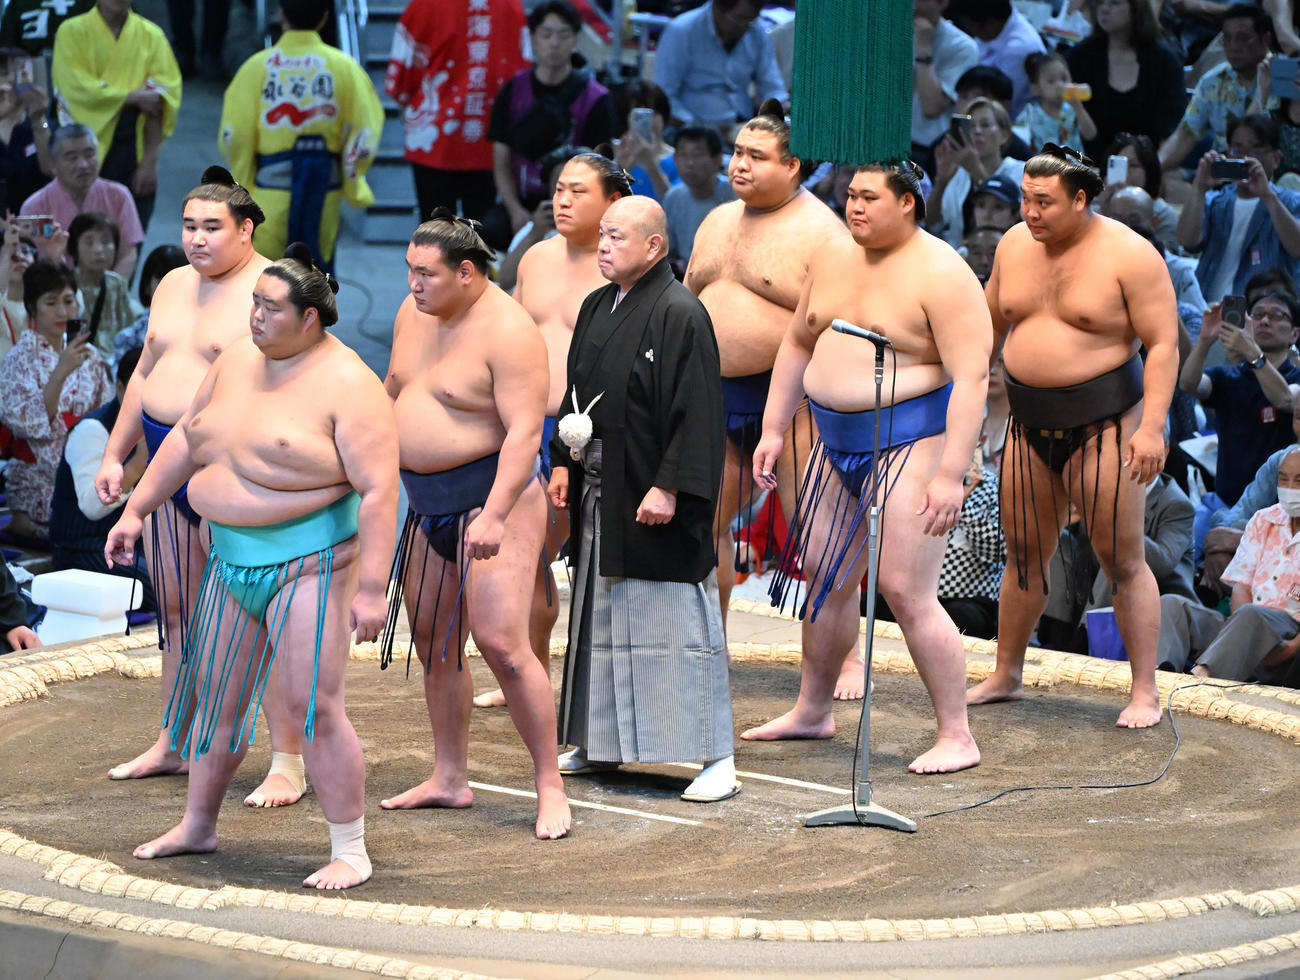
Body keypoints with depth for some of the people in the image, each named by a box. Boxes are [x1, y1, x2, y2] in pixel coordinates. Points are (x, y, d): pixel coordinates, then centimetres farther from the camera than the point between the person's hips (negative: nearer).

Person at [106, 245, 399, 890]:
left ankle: (351, 853, 0)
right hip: (233, 563, 7)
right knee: (216, 695, 16)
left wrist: (370, 588, -23)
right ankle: (197, 825, 33)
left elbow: (379, 491, -19)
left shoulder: (346, 385, -16)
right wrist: (136, 511, 17)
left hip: (308, 566, -7)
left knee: (313, 709, -9)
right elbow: (186, 439, 19)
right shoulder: (239, 360, 7)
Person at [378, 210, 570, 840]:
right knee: (433, 642, 12)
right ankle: (449, 778, 24)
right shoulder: (413, 314, 8)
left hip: (491, 497, -8)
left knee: (501, 643, -15)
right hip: (426, 504, 8)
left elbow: (524, 433, -23)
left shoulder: (508, 332, -18)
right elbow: (392, 392, 23)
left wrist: (494, 515, -31)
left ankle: (549, 785, -8)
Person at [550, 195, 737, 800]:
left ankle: (715, 756, -2)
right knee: (601, 616, 15)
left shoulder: (680, 316, -14)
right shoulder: (596, 309, 11)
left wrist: (669, 488, -22)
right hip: (600, 498, 8)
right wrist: (564, 463, 12)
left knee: (678, 622, -6)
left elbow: (696, 412, -18)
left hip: (655, 501, -8)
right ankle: (600, 744, 26)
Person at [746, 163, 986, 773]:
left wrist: (950, 474, -25)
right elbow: (797, 345, 20)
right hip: (838, 440, 8)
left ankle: (957, 738, -5)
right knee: (824, 576, 14)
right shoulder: (833, 259, 8)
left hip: (910, 441, -8)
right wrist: (774, 430, 16)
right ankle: (812, 710, 31)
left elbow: (970, 378, -20)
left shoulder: (941, 275, -15)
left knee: (905, 591, -12)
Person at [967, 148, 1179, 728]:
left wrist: (1152, 426, -22)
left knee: (1122, 560, -3)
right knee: (1024, 554, 12)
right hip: (1032, 424, 6)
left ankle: (1145, 692, 2)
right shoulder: (1015, 245, 5)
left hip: (1104, 424, -5)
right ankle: (1006, 675, 25)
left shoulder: (1128, 255, -13)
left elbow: (1163, 344, -13)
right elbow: (990, 323, 17)